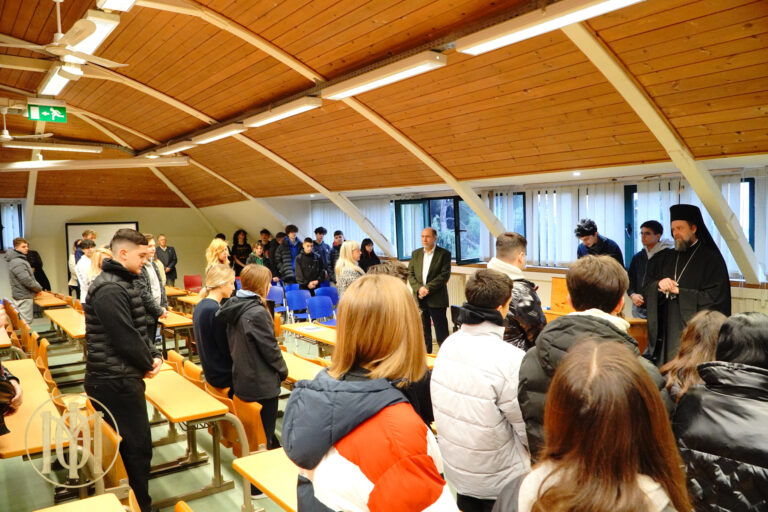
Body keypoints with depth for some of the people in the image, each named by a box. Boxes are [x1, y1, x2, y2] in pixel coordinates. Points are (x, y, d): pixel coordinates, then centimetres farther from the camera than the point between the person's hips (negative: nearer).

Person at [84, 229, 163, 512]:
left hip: (119, 377, 10)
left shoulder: (123, 283, 12)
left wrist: (154, 355, 1)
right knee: (138, 446, -1)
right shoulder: (110, 290, -21)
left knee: (126, 444, 19)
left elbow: (139, 329, 16)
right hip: (115, 381, -10)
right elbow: (126, 337, -23)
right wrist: (148, 365, -7)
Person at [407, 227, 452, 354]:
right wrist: (419, 288, -10)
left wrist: (428, 288, -16)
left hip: (436, 299, -4)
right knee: (423, 332, 11)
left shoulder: (444, 254, -1)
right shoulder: (416, 253, 12)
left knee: (441, 333, -1)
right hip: (419, 299, 4)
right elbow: (410, 274, 7)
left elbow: (445, 275, -10)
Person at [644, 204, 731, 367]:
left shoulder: (711, 259, -1)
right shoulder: (665, 258, 14)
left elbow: (715, 298, -9)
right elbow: (646, 290, 11)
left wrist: (679, 291, -10)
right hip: (666, 331, 4)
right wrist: (658, 285, -10)